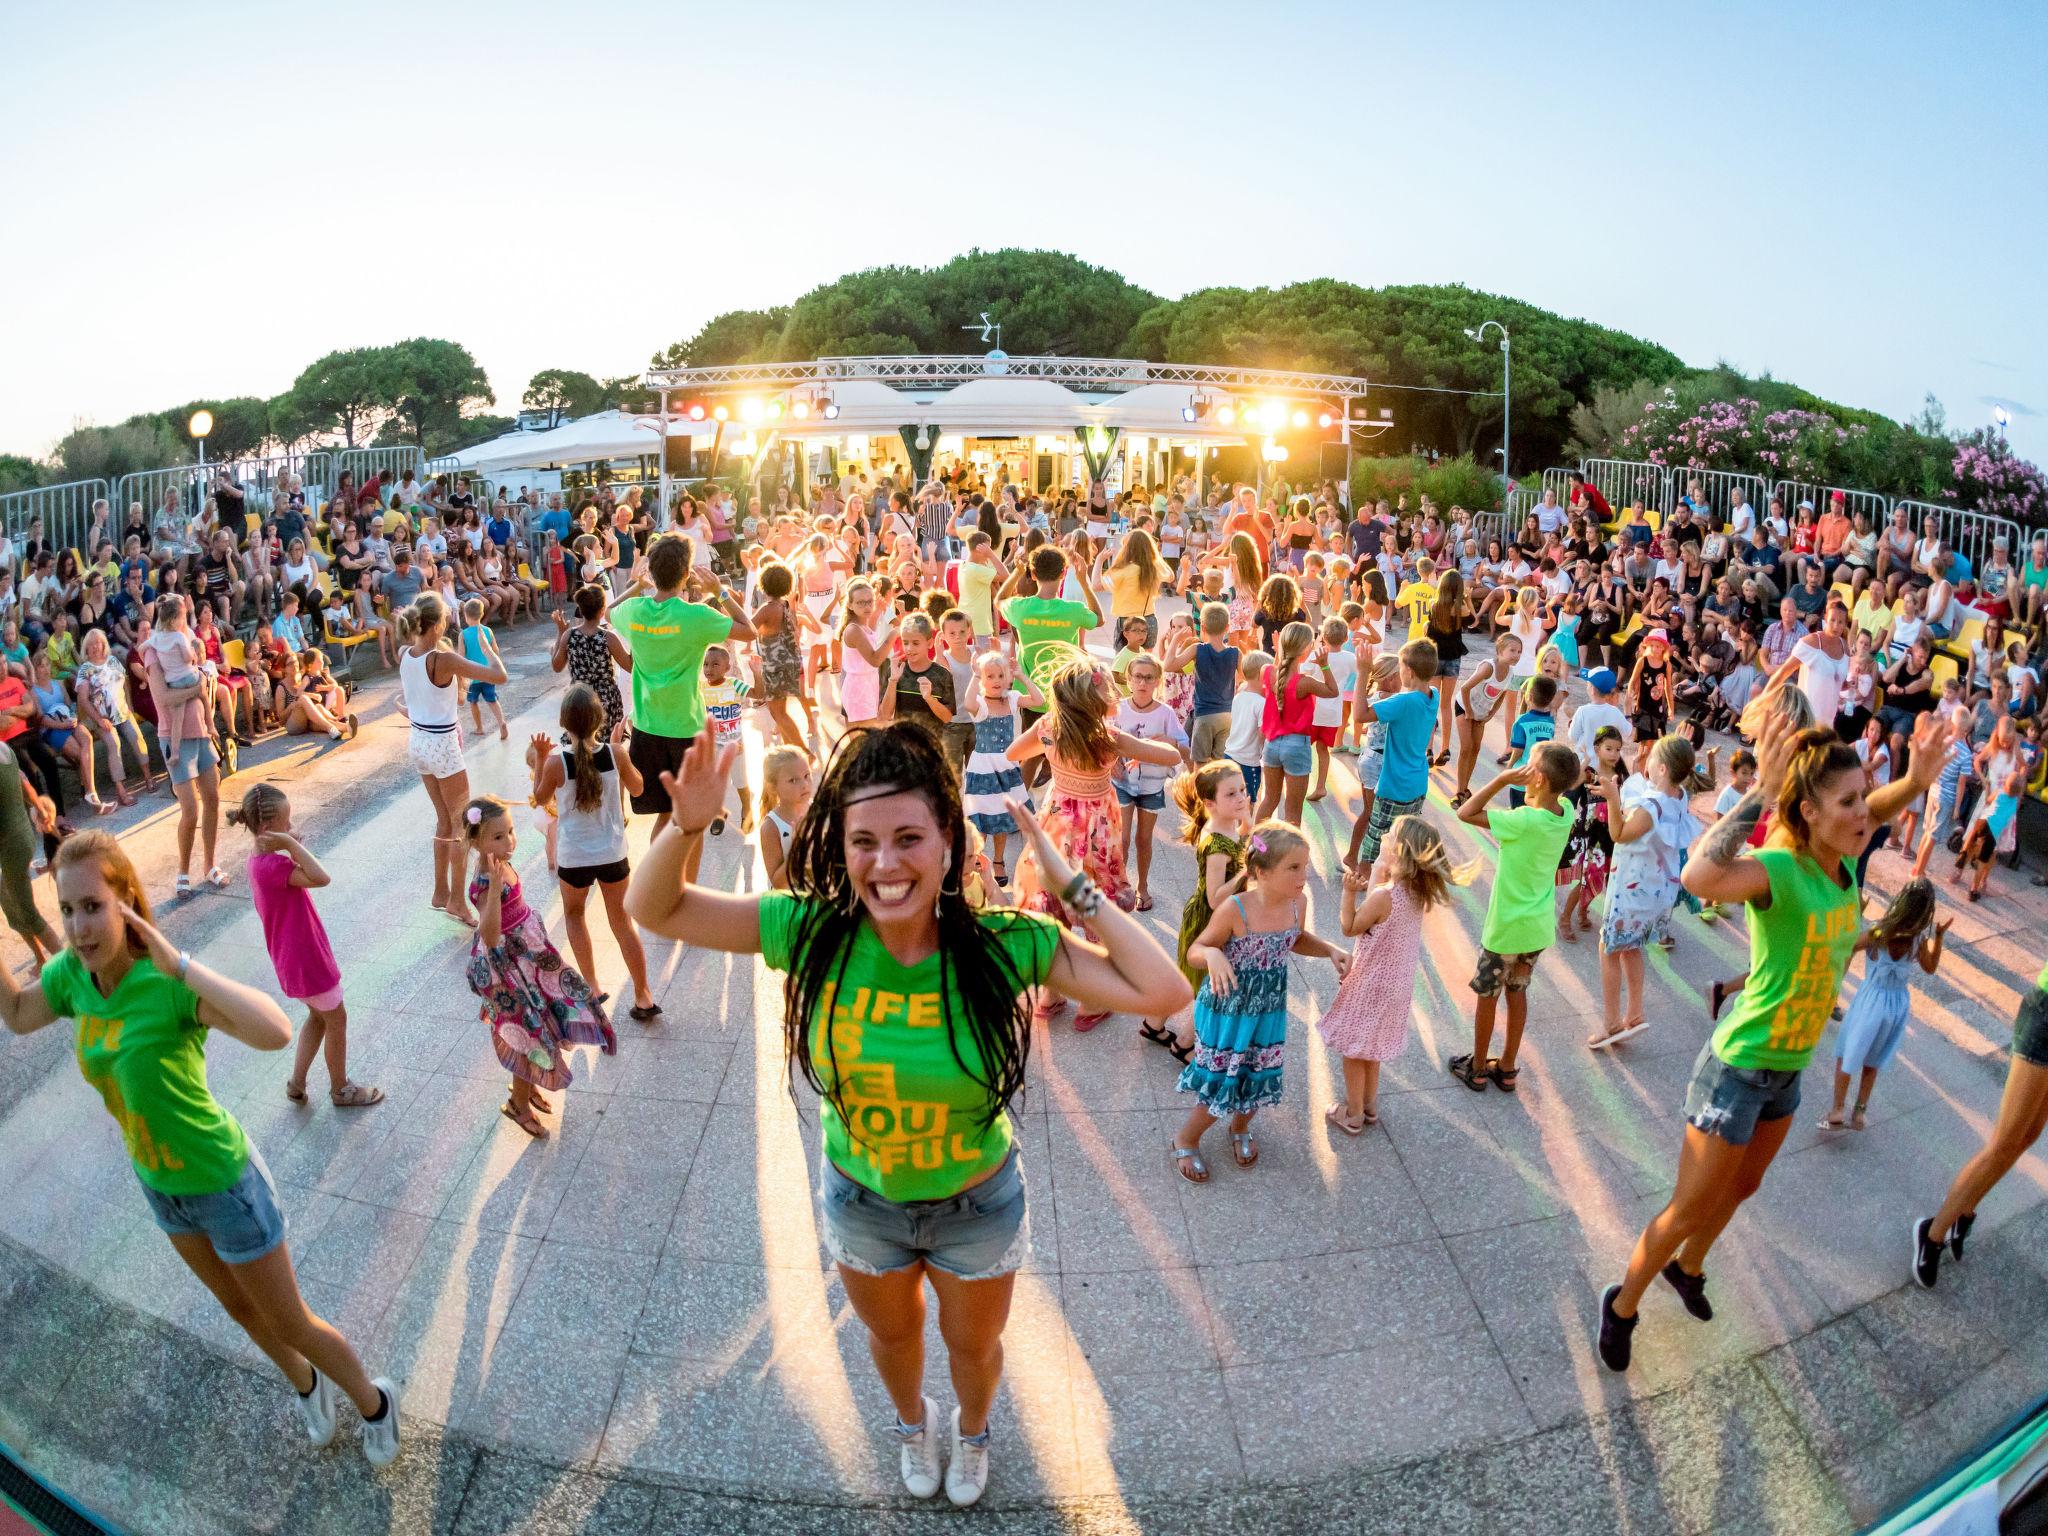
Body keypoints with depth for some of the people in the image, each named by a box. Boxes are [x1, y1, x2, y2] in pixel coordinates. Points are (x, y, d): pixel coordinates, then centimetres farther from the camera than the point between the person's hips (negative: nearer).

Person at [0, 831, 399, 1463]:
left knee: (288, 1321, 12)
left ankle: (373, 1401, 38)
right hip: (159, 1184, 6)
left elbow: (277, 1031, -50)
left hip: (223, 1181, -6)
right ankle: (306, 1385, 54)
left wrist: (180, 963, -46)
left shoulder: (170, 983, -32)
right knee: (239, 1307, 28)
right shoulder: (70, 974, -13)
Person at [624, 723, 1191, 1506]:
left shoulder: (1004, 944, -29)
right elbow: (653, 909, -17)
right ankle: (912, 1420, 69)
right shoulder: (811, 930, -25)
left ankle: (972, 1430, 66)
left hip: (977, 1203, -1)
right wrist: (685, 827, -35)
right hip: (860, 1200, 1)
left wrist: (1072, 886, -34)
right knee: (891, 1335, 33)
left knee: (974, 1346, 30)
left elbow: (1162, 992, -34)